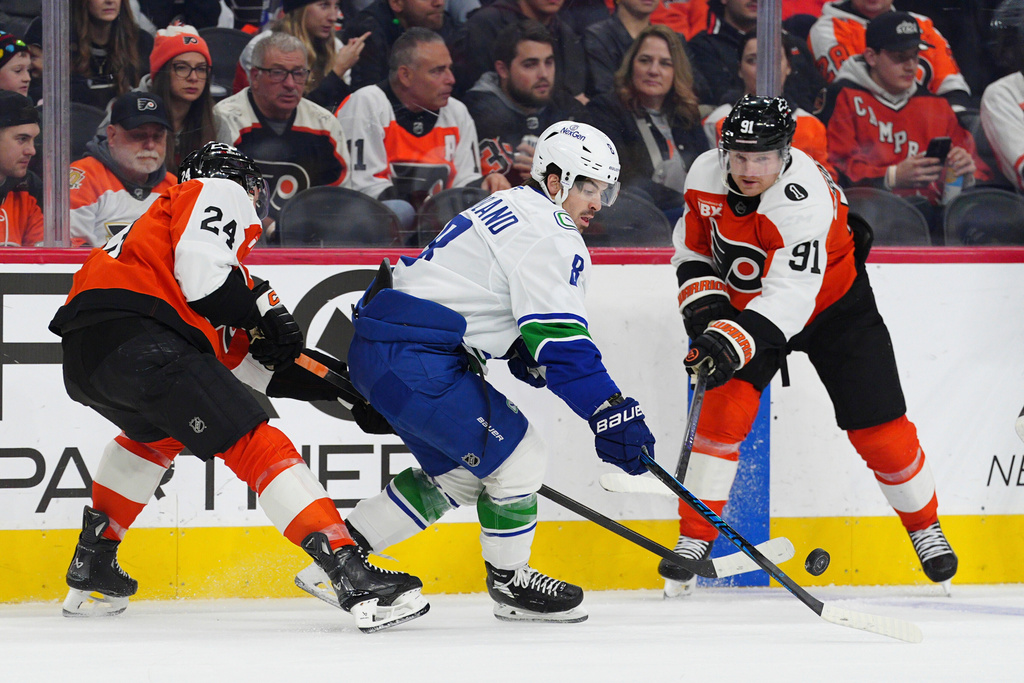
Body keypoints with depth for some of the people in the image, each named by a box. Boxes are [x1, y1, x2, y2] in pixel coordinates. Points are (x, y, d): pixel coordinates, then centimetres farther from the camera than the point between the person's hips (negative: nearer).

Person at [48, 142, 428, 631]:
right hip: (139, 334, -9)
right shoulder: (218, 192, 15)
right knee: (257, 446, -9)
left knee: (157, 431, 39)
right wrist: (264, 311, 6)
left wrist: (325, 385, 27)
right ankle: (354, 579, -21)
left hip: (83, 359, 9)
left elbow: (232, 355, 31)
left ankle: (91, 567, 40)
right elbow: (200, 271, -7)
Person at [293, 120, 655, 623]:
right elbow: (558, 339, -20)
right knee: (514, 452, -7)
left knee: (460, 473, 18)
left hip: (378, 349, 11)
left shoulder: (510, 208, 21)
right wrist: (612, 413, -21)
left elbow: (524, 340, 26)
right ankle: (510, 583, 8)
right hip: (413, 357, -11)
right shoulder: (547, 234, -12)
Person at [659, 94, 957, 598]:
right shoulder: (705, 177, -17)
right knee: (724, 410, -17)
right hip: (745, 304, 4)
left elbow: (788, 297, -44)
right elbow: (692, 249, 1)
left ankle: (924, 525, 22)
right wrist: (704, 306, -15)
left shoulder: (805, 199, -37)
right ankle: (694, 538, -12)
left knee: (878, 425, -2)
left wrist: (733, 342, -55)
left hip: (834, 304, -4)